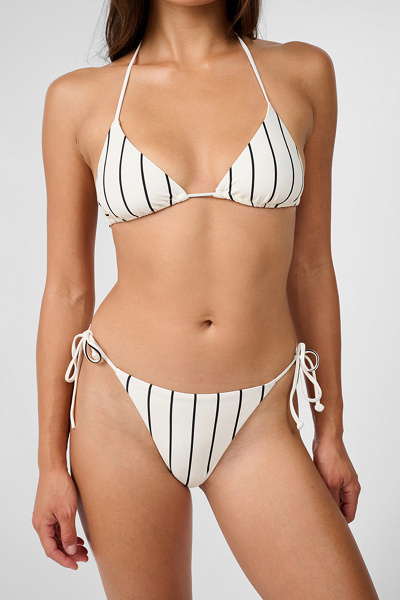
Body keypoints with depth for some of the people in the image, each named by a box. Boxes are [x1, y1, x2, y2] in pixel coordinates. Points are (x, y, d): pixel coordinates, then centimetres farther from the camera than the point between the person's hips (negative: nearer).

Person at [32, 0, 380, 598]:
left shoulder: (302, 73, 3)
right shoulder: (79, 98, 0)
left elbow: (310, 266, 6)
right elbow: (67, 290, 3)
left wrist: (331, 430, 8)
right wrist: (51, 460, 3)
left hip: (257, 422, 1)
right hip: (123, 413, 0)